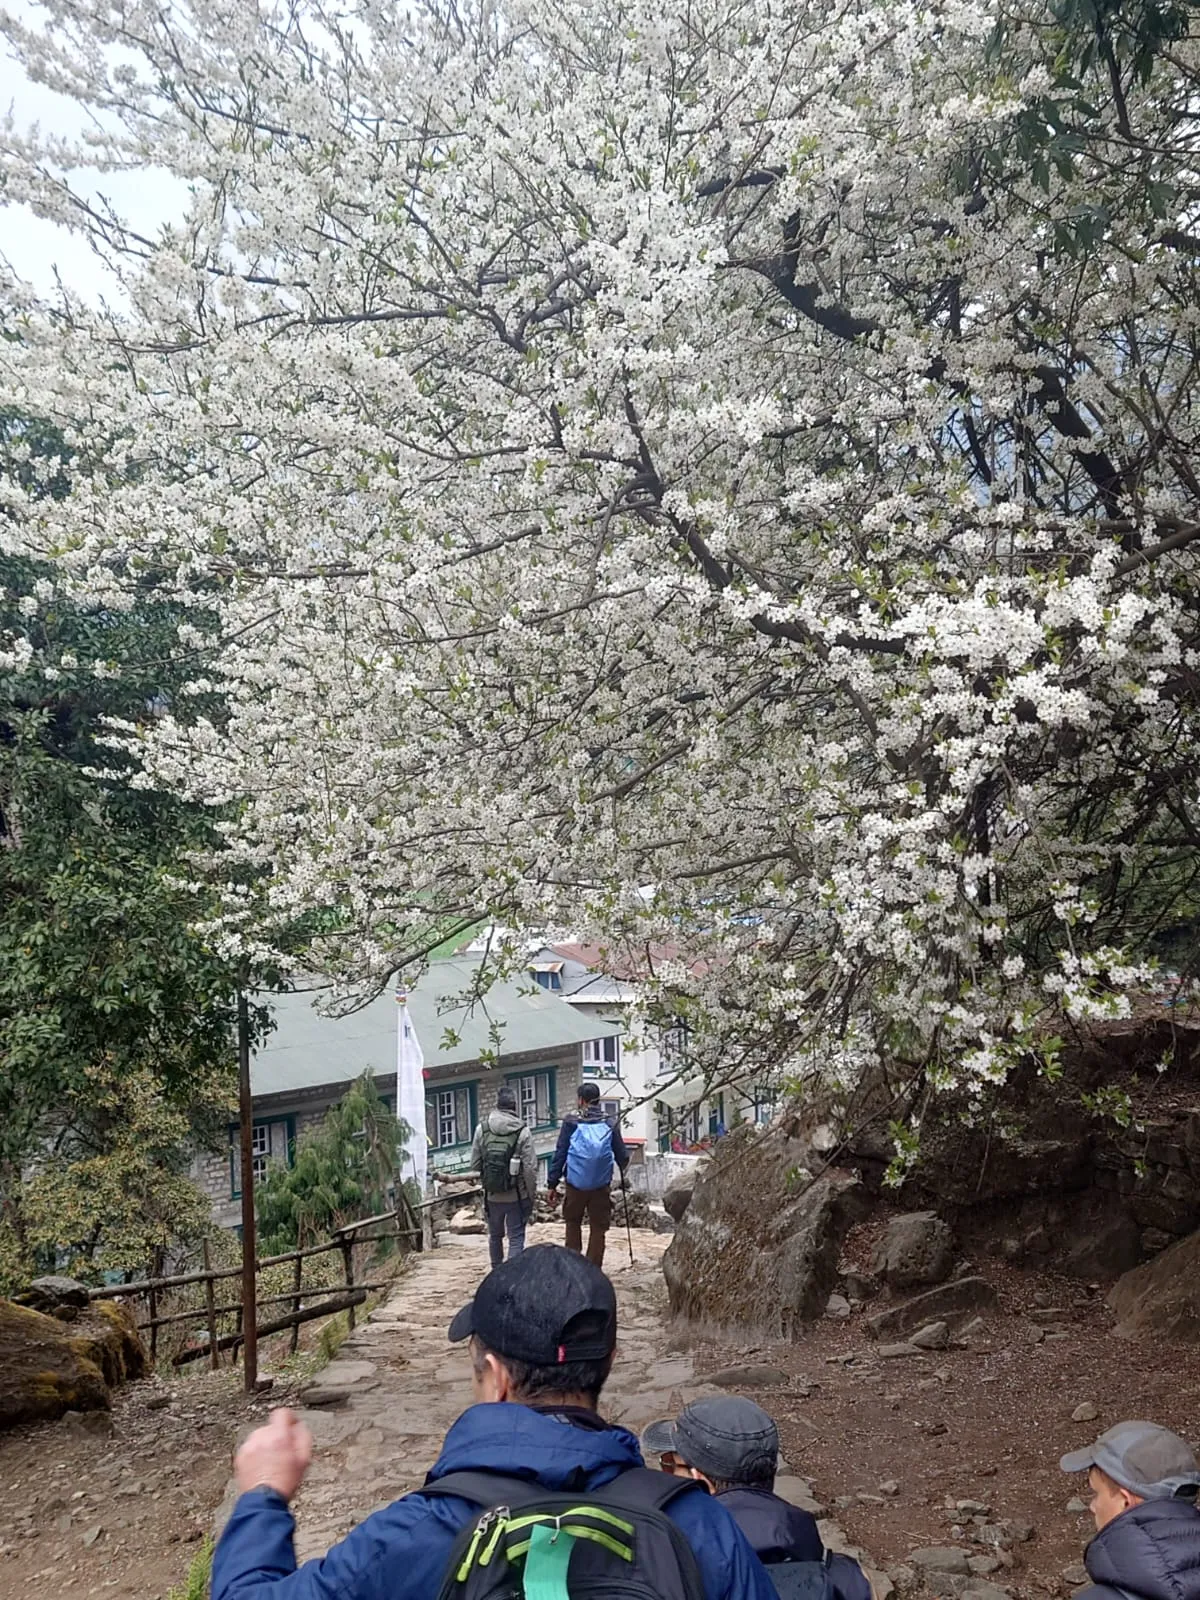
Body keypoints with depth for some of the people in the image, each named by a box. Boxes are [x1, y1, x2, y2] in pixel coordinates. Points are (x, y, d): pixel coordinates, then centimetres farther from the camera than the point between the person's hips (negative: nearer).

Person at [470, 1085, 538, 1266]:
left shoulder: (482, 1129, -6)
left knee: (495, 1235, 21)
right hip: (517, 1195, -3)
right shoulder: (523, 1132, -14)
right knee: (516, 1238, 4)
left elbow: (474, 1163, -1)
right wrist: (531, 1195, -1)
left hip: (492, 1195, 4)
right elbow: (530, 1168, -13)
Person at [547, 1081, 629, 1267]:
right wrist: (623, 1175, 28)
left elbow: (559, 1154, -4)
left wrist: (553, 1184, 1)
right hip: (602, 1186, 1)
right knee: (598, 1228, 10)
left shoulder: (571, 1122, -3)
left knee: (572, 1223, 19)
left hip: (575, 1184, -1)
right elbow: (622, 1156, 7)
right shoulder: (610, 1123, 1)